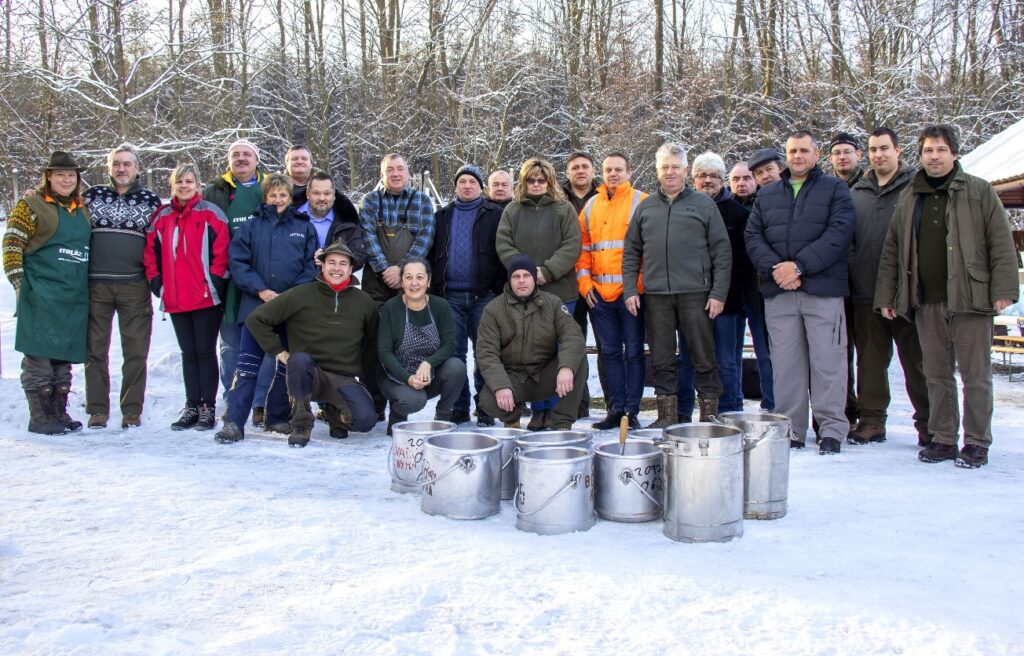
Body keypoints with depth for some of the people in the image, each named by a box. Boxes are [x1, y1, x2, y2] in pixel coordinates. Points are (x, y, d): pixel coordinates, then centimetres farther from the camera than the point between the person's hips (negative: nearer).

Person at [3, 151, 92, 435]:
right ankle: (40, 417, 3)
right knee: (39, 354, -3)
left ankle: (59, 412, 20)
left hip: (75, 297, 6)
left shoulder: (82, 210, 16)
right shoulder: (31, 205, -2)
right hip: (42, 296, -6)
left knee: (64, 357, 11)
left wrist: (87, 286, 20)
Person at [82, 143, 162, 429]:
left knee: (136, 350, 1)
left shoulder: (151, 201, 8)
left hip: (135, 287, -1)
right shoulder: (92, 196, 10)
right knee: (95, 349, 4)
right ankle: (97, 410, 12)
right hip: (95, 285, 1)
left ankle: (132, 410, 10)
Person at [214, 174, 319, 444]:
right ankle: (234, 422, -8)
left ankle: (277, 417, 20)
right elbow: (238, 262, 2)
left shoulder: (304, 227, 11)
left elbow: (312, 266, 3)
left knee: (287, 364, 8)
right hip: (257, 304, -1)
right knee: (247, 364, -7)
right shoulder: (252, 227, 10)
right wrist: (260, 290, -11)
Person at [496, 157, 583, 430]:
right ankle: (538, 410, 11)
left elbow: (572, 246, -3)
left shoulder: (564, 209, 6)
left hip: (559, 291, -2)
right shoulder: (512, 210, 13)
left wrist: (547, 271, -14)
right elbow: (503, 244, 3)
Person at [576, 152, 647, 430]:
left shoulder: (641, 202, 1)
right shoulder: (591, 206, 13)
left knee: (633, 352, 2)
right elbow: (582, 247, 15)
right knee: (608, 352, 8)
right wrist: (584, 280, 4)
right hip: (598, 294, 4)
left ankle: (632, 410, 8)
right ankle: (615, 408, 16)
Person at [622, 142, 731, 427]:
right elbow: (631, 252, 14)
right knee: (662, 359, 7)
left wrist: (718, 292, -6)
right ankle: (667, 413, 15)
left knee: (704, 358, 2)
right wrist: (630, 289, 4)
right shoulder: (645, 208, 13)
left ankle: (710, 413, 10)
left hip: (695, 294, -3)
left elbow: (722, 252, 2)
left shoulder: (704, 205, 5)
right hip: (655, 296, 3)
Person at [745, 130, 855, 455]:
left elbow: (839, 233, -7)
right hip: (778, 293, 3)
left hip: (823, 290, -3)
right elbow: (752, 236, 8)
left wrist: (799, 265, -15)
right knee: (785, 363, 4)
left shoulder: (834, 189, 7)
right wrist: (774, 267, -10)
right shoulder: (767, 194, 18)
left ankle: (832, 428, 6)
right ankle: (790, 429, 11)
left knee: (827, 361, -3)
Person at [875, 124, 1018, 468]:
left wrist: (1003, 290, -9)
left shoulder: (980, 192, 3)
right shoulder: (908, 199, 14)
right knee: (937, 375, 8)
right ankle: (943, 439, 17)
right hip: (926, 303, 4)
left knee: (975, 375, 1)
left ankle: (977, 442, 10)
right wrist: (885, 296, 10)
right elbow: (891, 252, 15)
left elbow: (1002, 244, -1)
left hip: (970, 299, -4)